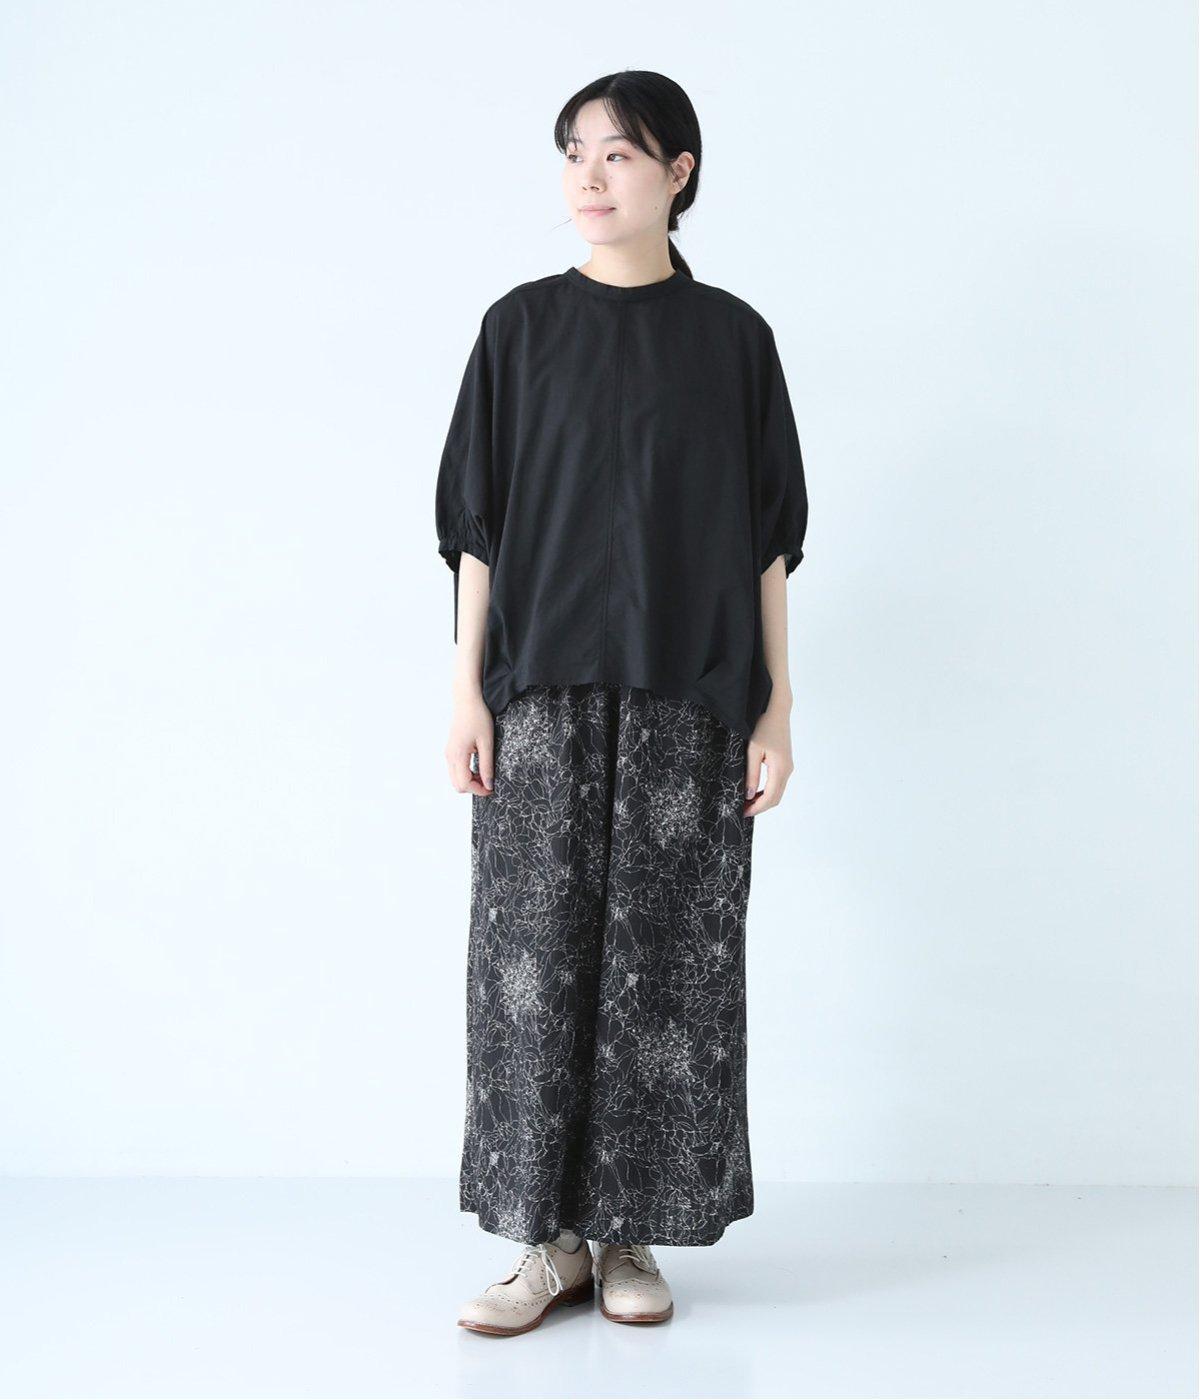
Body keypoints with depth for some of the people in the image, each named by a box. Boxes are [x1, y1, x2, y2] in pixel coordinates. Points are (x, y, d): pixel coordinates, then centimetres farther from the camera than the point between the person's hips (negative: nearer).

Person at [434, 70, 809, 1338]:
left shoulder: (732, 337, 6)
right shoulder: (522, 327, 7)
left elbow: (770, 535, 6)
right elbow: (475, 520, 6)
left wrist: (775, 705, 0)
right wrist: (468, 688, -2)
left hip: (686, 697, 0)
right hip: (544, 691, 0)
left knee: (667, 957, 1)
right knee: (535, 950, -2)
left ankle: (631, 1234, 14)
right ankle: (550, 1238, 9)